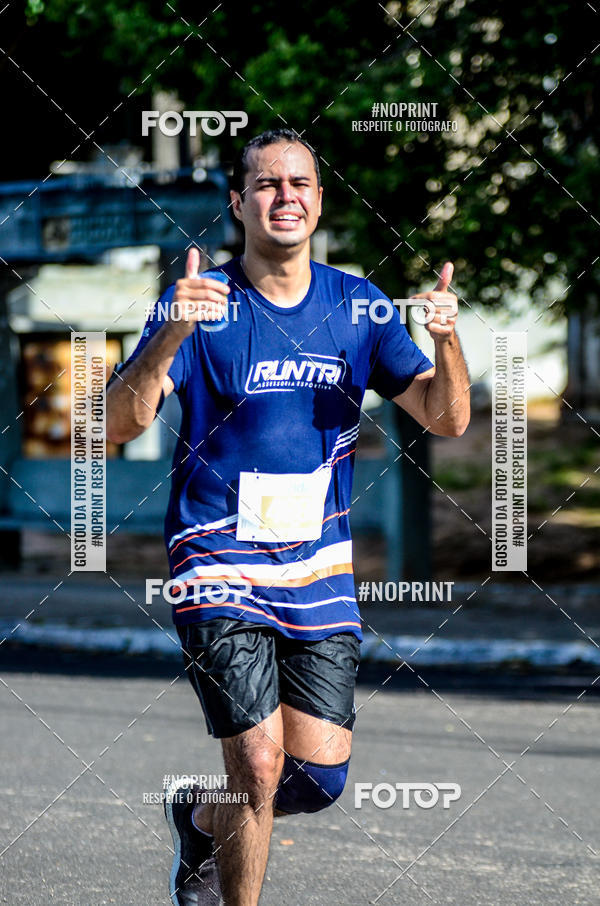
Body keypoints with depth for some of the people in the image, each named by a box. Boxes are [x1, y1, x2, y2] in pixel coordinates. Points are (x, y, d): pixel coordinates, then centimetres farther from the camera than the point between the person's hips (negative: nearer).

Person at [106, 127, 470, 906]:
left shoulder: (357, 305, 4)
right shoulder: (199, 302, -6)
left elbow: (446, 418, 0)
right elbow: (121, 424, -16)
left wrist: (446, 341, -21)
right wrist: (173, 334, -33)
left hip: (321, 568, 4)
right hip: (221, 565, -4)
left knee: (320, 778, 3)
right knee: (260, 765, -14)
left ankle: (202, 818, 33)